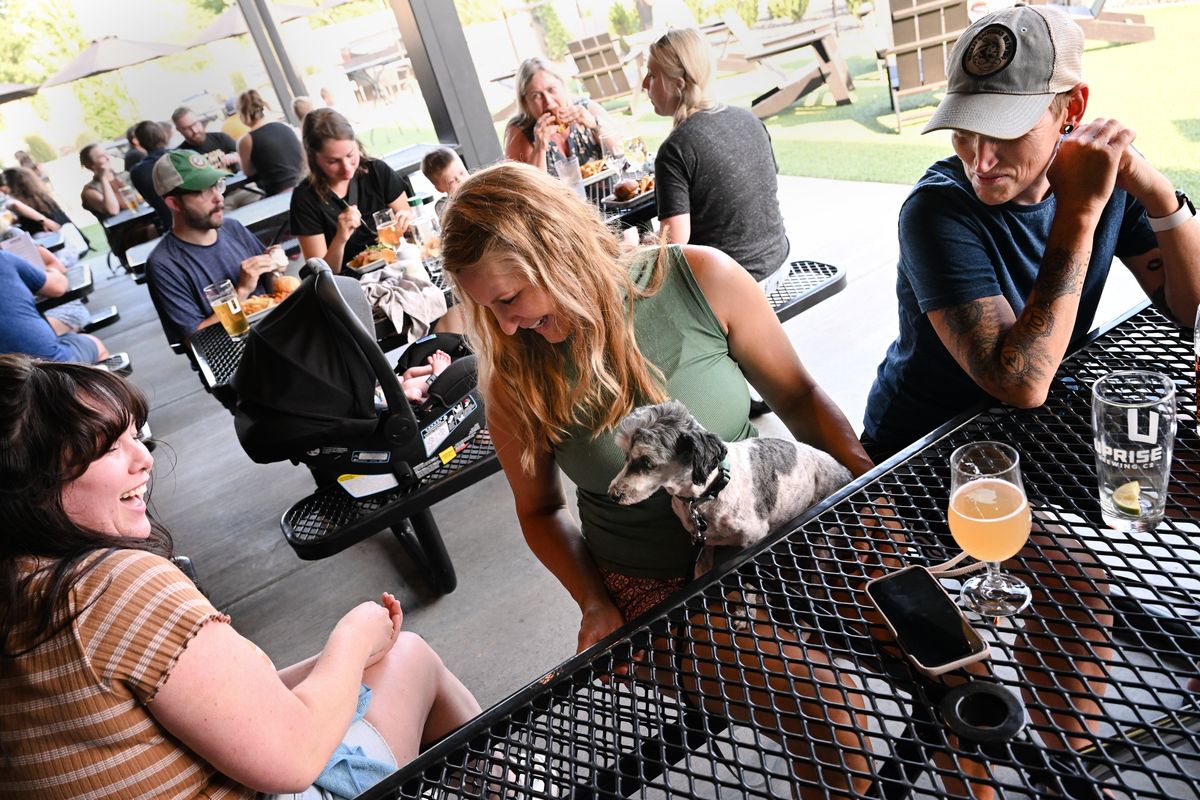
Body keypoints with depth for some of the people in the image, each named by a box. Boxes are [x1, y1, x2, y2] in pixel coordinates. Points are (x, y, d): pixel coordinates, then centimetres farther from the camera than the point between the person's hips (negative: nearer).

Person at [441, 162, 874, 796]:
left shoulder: (701, 280, -10)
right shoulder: (517, 376, -7)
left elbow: (796, 396, 1)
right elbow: (540, 510, 7)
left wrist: (868, 478, -12)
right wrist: (595, 604, -6)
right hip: (655, 590, -1)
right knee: (824, 719, -22)